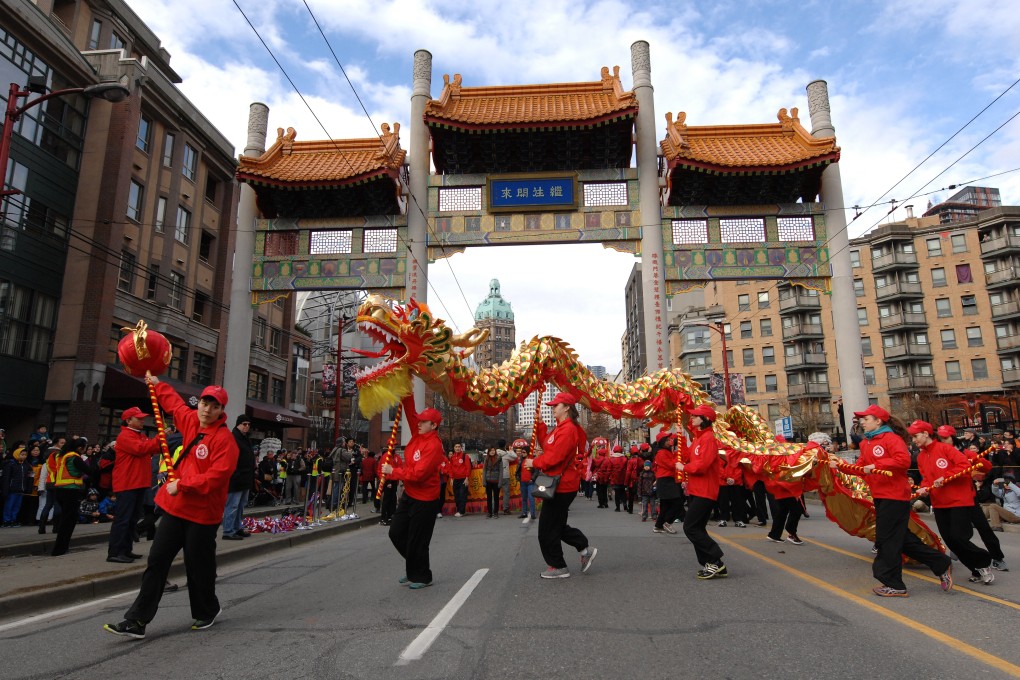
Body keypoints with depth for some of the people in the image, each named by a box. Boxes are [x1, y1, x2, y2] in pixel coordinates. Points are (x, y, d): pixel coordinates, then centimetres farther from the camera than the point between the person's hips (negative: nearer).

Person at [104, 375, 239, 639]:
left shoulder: (225, 439, -18)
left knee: (198, 567, 7)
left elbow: (216, 477, -24)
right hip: (175, 507, 7)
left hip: (202, 514, -6)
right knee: (156, 561, 5)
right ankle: (137, 620, 12)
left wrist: (182, 484, -20)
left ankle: (206, 612, 31)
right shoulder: (190, 420, 5)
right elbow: (174, 402, 28)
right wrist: (157, 384, 35)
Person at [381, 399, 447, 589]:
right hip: (409, 495, 9)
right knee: (396, 532, 14)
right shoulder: (419, 435, 2)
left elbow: (418, 474, -27)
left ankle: (422, 577, 21)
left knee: (417, 541, 2)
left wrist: (393, 472, -17)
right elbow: (410, 413, 4)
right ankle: (414, 565, 34)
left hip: (424, 500, -9)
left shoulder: (434, 445, -23)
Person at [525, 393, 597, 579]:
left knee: (547, 529, 0)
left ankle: (559, 567, 12)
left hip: (562, 486, -11)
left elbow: (554, 456, -25)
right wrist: (540, 424, 9)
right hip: (561, 484, 11)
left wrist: (534, 463, -11)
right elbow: (546, 444, 17)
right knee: (557, 525, 19)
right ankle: (586, 549, 24)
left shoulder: (568, 429, -19)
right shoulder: (561, 428, 16)